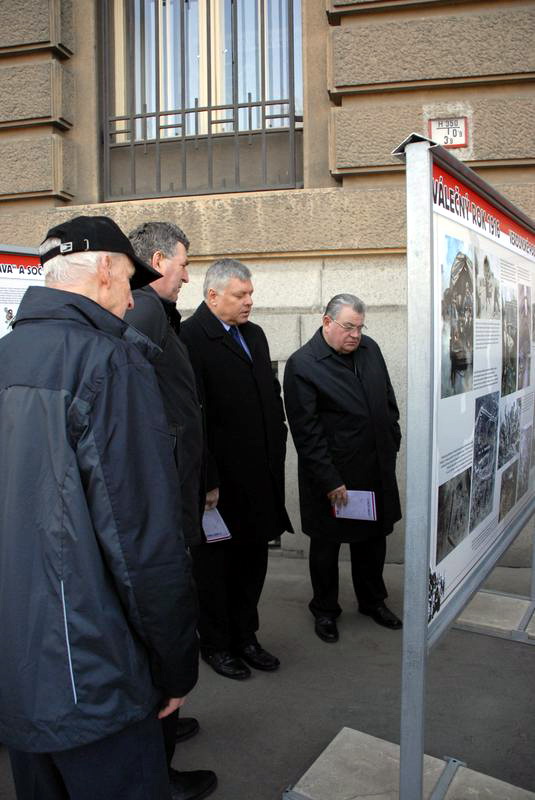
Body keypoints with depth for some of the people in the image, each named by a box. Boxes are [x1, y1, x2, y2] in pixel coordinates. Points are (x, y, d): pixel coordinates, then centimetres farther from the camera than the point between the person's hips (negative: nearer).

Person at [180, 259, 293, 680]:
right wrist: (207, 481, -21)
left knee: (253, 559, 18)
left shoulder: (254, 334, 12)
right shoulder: (191, 337, -15)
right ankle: (216, 644, 28)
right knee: (215, 563, 10)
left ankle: (245, 636, 35)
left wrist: (277, 452, 11)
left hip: (260, 474, 8)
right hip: (219, 479, -8)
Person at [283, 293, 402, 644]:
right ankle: (325, 610, 31)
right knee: (326, 544, 11)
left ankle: (373, 601, 40)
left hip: (377, 470, 6)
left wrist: (392, 444, 11)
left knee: (374, 539, 19)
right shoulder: (302, 364, -15)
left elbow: (388, 401, 15)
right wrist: (330, 481, -18)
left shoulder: (370, 348, 4)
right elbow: (306, 431, -17)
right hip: (332, 474, -5)